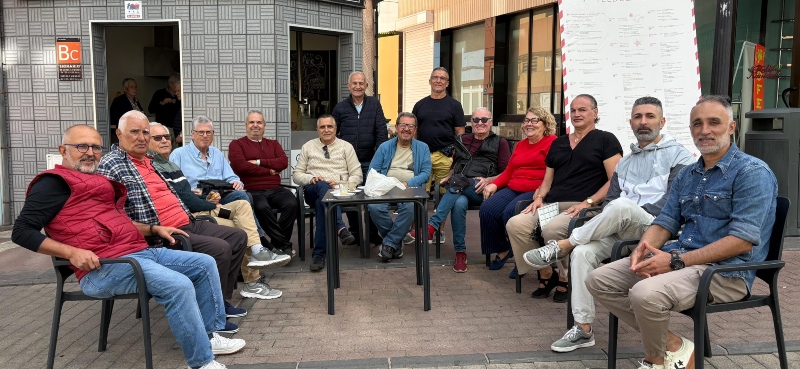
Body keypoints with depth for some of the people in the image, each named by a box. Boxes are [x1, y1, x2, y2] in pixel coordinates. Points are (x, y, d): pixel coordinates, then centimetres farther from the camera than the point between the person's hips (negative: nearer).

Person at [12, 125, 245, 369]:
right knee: (179, 286, -28)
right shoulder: (54, 182, -4)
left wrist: (154, 229, 20)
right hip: (103, 267, -10)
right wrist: (72, 252, -22)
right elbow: (22, 231, -12)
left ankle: (209, 336, 12)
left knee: (205, 264, 7)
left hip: (139, 251, 10)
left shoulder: (97, 179, 24)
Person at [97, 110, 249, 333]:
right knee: (220, 248, -24)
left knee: (238, 237, 8)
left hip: (188, 224, 10)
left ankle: (221, 301, 14)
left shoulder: (149, 161, 18)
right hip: (161, 237, -10)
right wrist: (156, 230, -23)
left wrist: (188, 216, 17)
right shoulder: (111, 166, -10)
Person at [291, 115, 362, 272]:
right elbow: (296, 174, 15)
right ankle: (340, 228, -56)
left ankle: (319, 254, -42)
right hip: (313, 191, 0)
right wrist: (311, 179, -7)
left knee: (321, 202, -37)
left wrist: (341, 184, -12)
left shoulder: (346, 146, 13)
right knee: (322, 186, -38)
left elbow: (357, 175, 8)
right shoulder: (308, 147, 17)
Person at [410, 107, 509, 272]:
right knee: (459, 203, -35)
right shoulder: (462, 141, 26)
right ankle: (460, 254, -27)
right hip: (459, 188, 3)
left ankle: (431, 226, -36)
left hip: (481, 190, -3)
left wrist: (488, 180, -12)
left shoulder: (500, 142, 14)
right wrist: (448, 177, 13)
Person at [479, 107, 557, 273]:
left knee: (510, 212, -30)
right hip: (513, 189, 7)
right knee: (487, 209, -15)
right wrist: (494, 184, 7)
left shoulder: (552, 143, -3)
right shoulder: (520, 145, 23)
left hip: (536, 191, -7)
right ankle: (502, 250, 6)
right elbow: (508, 172, 24)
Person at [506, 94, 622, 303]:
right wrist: (539, 197, 4)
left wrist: (588, 203, -15)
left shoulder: (606, 140, 7)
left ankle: (565, 279, -8)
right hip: (551, 205, 6)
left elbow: (615, 180, -4)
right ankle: (545, 274, -5)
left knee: (551, 229, -35)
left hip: (583, 208, -5)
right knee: (514, 224, -21)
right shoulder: (558, 143, 25)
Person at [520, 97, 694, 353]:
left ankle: (563, 245, -19)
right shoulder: (624, 163, 24)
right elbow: (608, 202, 18)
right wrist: (606, 224, -6)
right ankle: (583, 329, -20)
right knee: (583, 252, -25)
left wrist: (630, 214, -15)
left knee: (622, 206, -37)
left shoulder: (678, 156, 5)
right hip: (622, 232, 5)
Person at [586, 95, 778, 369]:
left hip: (726, 271, -8)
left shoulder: (752, 173, -9)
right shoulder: (686, 175, 15)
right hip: (680, 258, 8)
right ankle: (672, 345, 0)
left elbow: (743, 240, -19)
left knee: (645, 293, -34)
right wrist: (644, 247, -11)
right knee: (599, 281, -4)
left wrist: (676, 260, -22)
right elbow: (665, 222, 14)